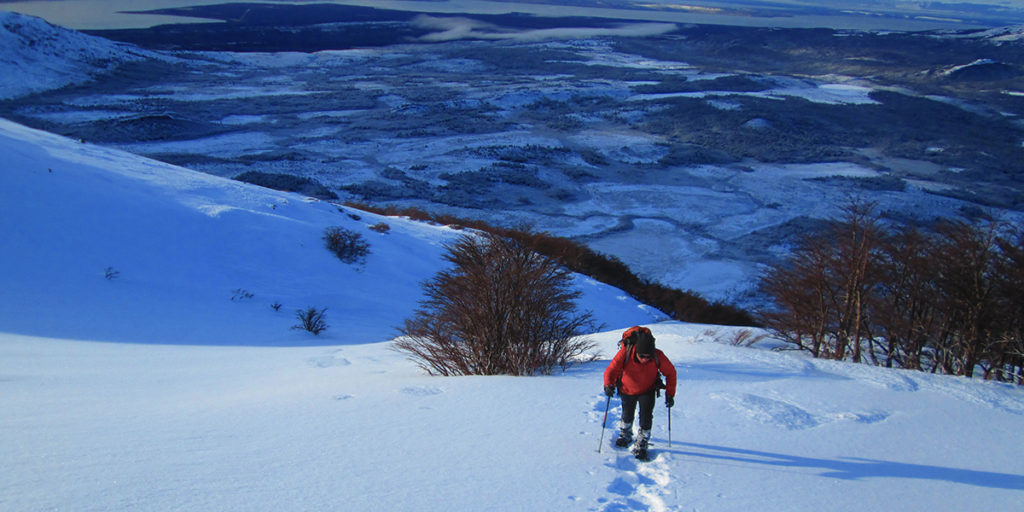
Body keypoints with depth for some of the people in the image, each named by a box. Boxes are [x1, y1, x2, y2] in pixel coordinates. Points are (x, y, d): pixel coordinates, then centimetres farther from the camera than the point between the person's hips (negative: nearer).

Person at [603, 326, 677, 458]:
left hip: (648, 391, 0)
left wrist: (670, 394, -19)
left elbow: (670, 373, -15)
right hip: (627, 391, 1)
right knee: (627, 416, 20)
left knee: (646, 417, -12)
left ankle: (641, 445, 7)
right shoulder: (625, 353, -35)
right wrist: (609, 385, -49)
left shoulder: (658, 357, -30)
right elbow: (611, 370, -30)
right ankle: (625, 435, 49)